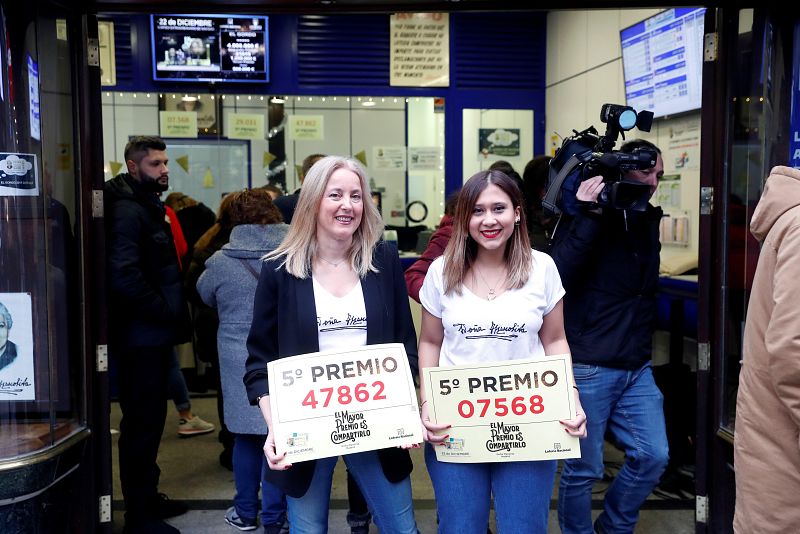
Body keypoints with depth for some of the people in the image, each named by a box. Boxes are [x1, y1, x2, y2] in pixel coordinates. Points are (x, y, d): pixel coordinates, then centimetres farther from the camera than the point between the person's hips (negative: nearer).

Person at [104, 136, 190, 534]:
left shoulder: (148, 206, 16)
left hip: (154, 334, 10)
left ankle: (147, 497, 30)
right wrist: (164, 311, -18)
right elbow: (123, 275, -28)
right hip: (140, 336, -10)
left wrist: (172, 311, 11)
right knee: (141, 423, -2)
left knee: (150, 420, 17)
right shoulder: (126, 210, -16)